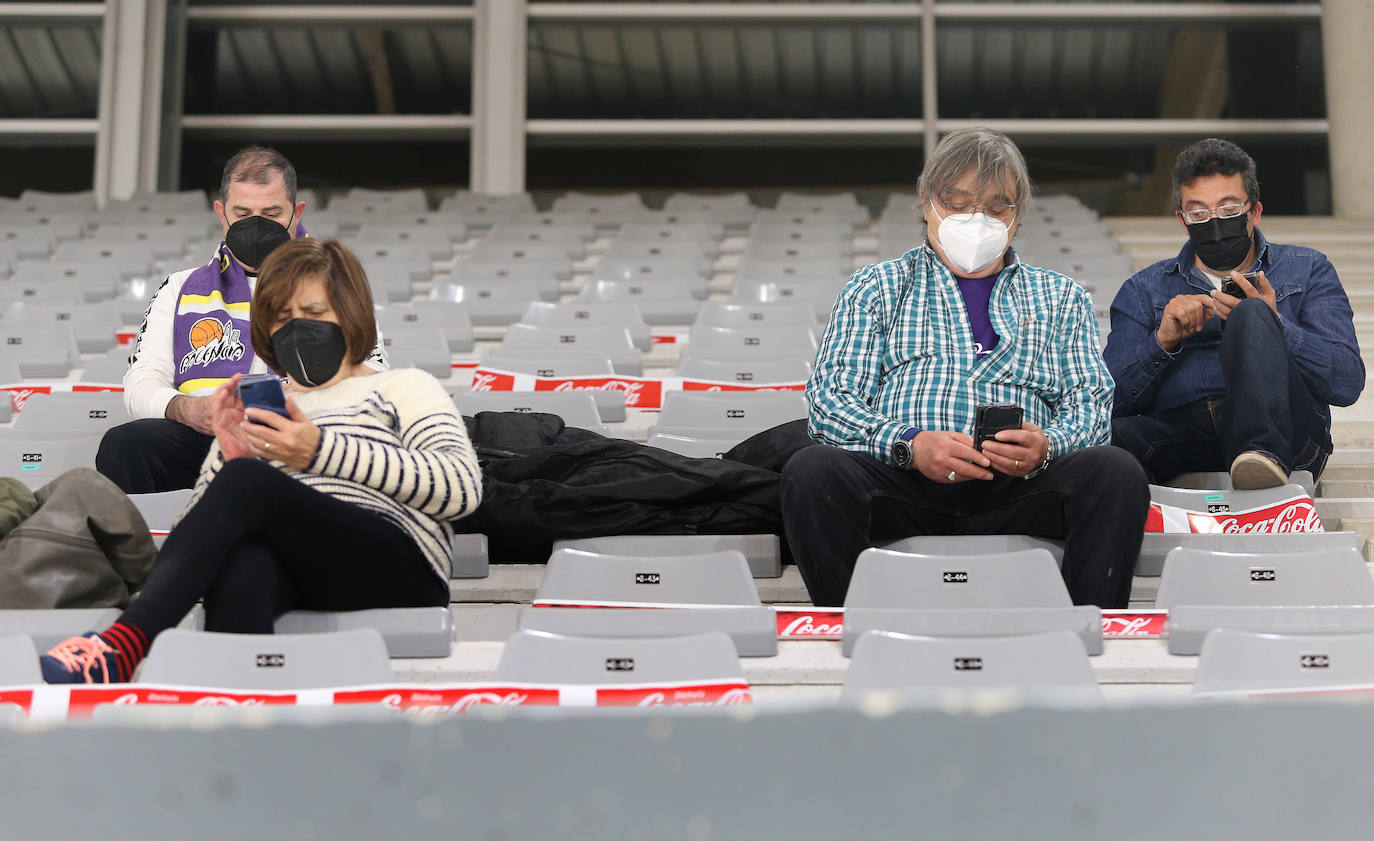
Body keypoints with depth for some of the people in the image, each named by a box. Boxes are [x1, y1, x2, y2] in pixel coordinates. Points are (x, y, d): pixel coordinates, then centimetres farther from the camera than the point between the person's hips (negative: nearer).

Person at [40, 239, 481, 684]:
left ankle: (121, 646, -43)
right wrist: (230, 458, 4)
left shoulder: (403, 387, 23)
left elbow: (463, 487, 1)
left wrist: (322, 451, -7)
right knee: (244, 558, -37)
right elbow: (199, 526, 24)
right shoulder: (255, 409, 34)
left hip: (396, 568, -3)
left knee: (247, 480, -30)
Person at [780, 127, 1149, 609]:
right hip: (902, 482, -1)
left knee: (1115, 471, -29)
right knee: (812, 471, -32)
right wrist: (911, 445, -13)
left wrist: (1046, 447, -12)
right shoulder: (875, 289, 21)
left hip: (1018, 486, 1)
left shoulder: (1059, 297, 26)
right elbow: (831, 399, 8)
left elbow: (1092, 404, 14)